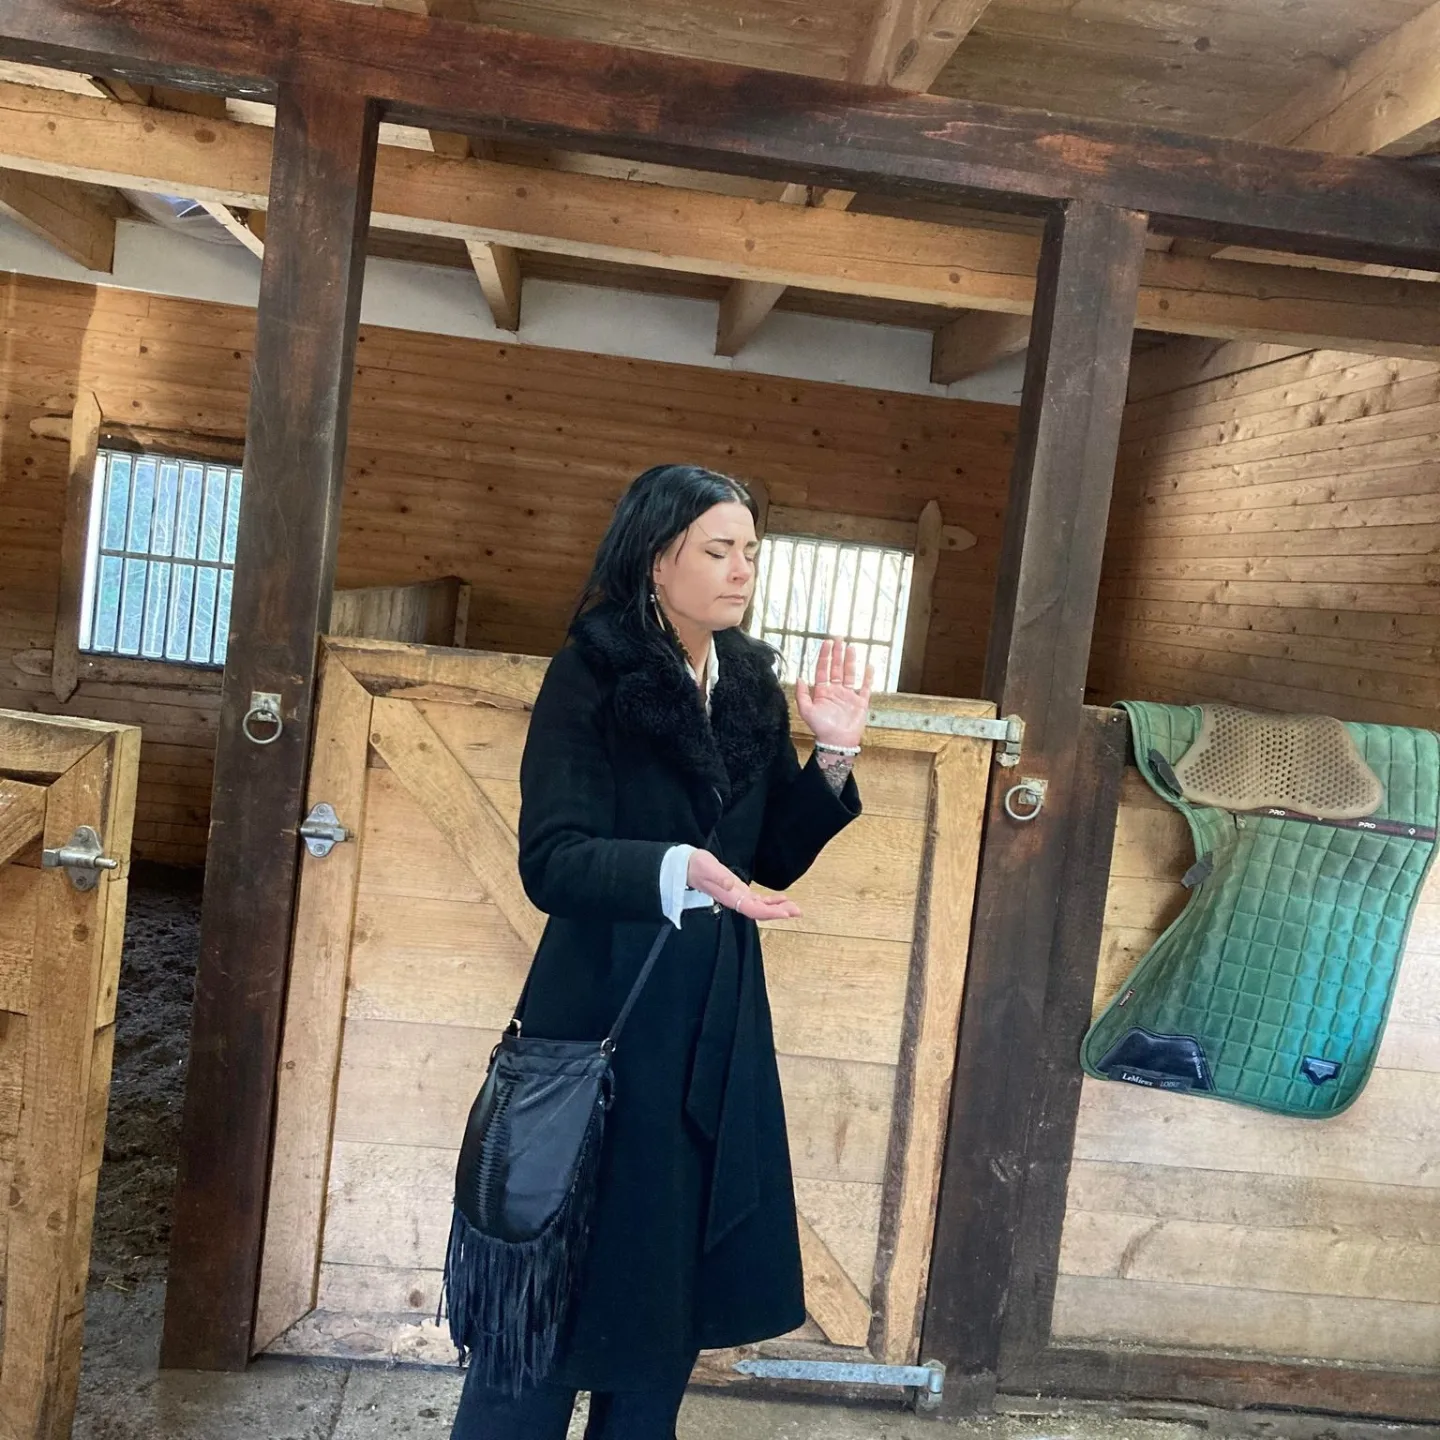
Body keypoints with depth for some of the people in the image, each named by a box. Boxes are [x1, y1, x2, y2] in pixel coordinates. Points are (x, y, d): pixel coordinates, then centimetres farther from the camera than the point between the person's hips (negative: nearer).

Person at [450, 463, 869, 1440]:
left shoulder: (752, 682, 5)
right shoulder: (590, 675, -12)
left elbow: (775, 859, 9)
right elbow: (550, 858, -21)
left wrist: (832, 755, -4)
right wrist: (679, 869, -36)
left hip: (719, 1012, 6)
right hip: (607, 1007, -5)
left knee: (677, 1265, 17)